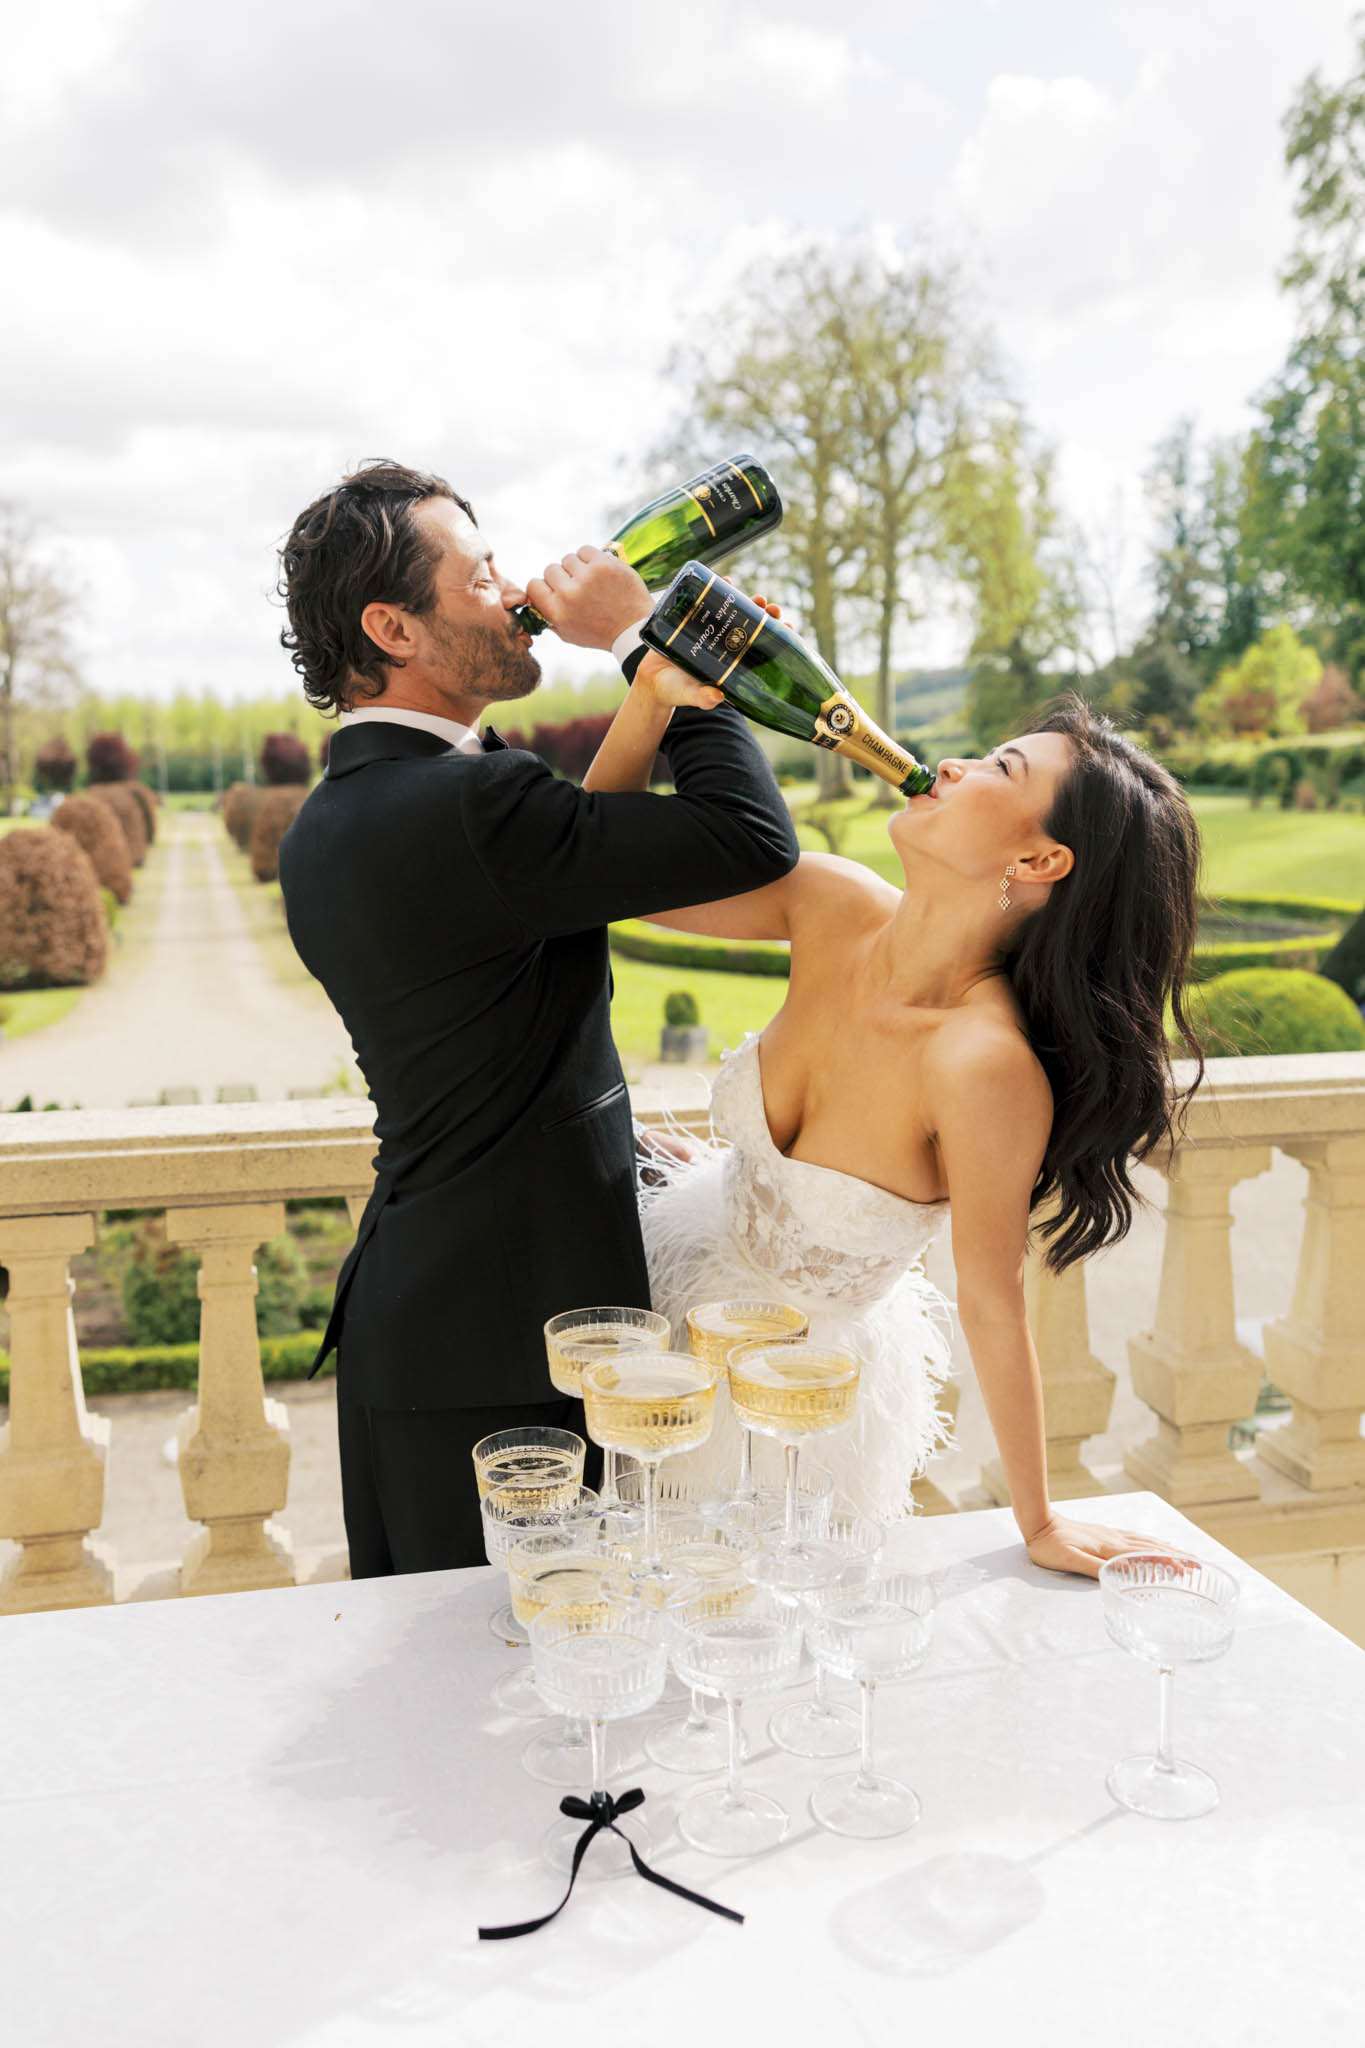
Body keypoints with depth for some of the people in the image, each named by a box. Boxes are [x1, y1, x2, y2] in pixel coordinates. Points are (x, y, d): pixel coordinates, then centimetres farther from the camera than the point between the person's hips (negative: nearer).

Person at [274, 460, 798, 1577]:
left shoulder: (323, 830, 9)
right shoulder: (466, 804, -22)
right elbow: (754, 837, -20)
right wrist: (645, 634, -11)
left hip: (401, 1315, 9)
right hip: (509, 1351, -9)